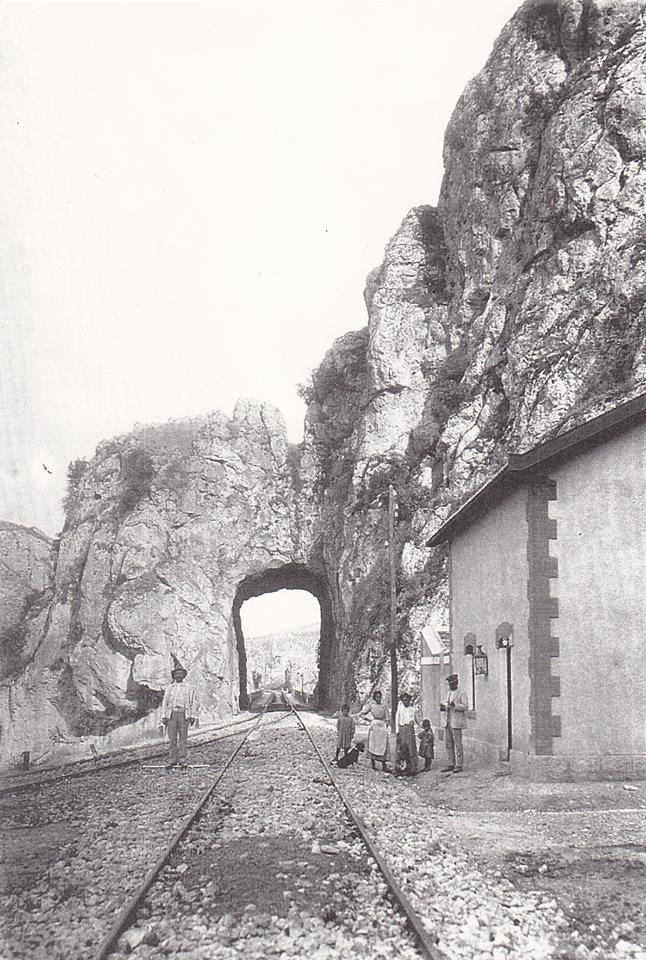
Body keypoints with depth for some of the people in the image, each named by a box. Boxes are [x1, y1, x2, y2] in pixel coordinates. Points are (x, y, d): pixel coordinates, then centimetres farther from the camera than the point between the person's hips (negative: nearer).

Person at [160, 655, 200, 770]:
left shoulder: (189, 688, 12)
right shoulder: (169, 688, 17)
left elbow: (194, 702, 8)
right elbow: (164, 702, 13)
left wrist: (193, 716, -2)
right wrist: (163, 716, 3)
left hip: (184, 714, -1)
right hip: (171, 714, 1)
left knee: (183, 738, -4)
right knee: (172, 738, -2)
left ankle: (182, 760, -1)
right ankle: (172, 760, 0)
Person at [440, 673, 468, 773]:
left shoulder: (461, 694, -5)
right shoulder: (449, 694, 18)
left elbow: (466, 707, -13)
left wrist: (455, 705, -26)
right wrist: (443, 707, 3)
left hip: (456, 723, -7)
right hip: (448, 723, 8)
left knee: (458, 744, -4)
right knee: (448, 744, 8)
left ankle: (459, 765, 2)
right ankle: (451, 764, 15)